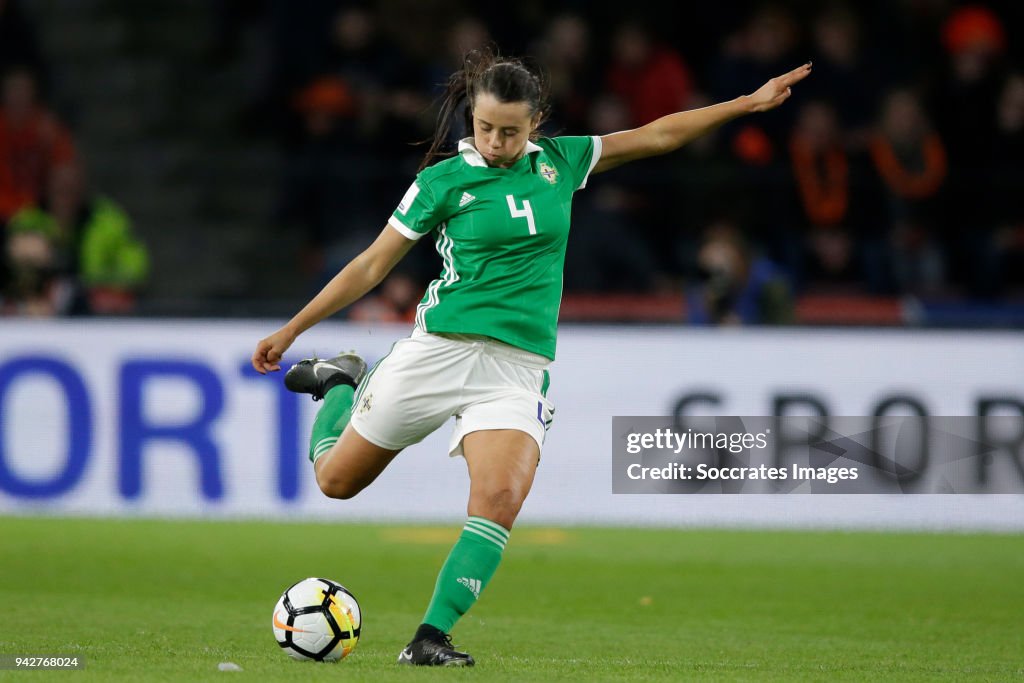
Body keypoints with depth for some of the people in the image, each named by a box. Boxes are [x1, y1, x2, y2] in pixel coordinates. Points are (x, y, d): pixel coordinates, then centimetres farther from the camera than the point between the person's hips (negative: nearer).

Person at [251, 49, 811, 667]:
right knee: (337, 480, 9)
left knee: (500, 500, -23)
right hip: (440, 350, -1)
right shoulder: (443, 180, -3)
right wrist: (290, 331, 3)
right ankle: (344, 385, 41)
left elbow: (657, 135, 14)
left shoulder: (559, 162, 6)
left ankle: (431, 638, -20)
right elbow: (372, 267, 3)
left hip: (519, 368, 1)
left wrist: (749, 103, 12)